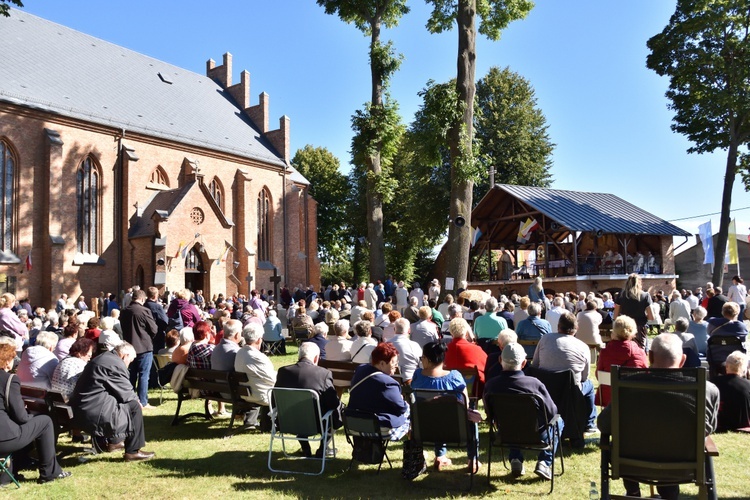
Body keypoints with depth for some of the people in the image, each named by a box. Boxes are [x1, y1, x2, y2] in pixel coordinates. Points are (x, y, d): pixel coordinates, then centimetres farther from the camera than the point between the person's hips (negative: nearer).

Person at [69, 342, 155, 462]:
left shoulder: (104, 358, 17)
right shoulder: (116, 364, -15)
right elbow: (126, 393, -10)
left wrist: (133, 398, 17)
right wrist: (136, 400, 9)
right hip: (94, 414, -10)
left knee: (124, 402, 27)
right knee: (134, 406, -2)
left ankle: (114, 442, 38)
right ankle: (133, 452, 2)